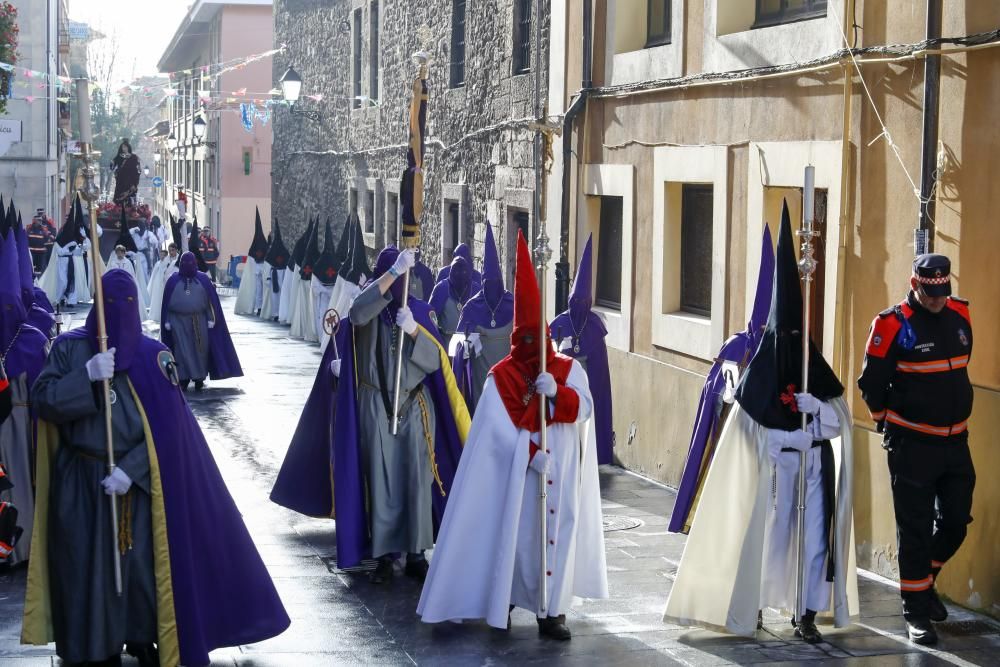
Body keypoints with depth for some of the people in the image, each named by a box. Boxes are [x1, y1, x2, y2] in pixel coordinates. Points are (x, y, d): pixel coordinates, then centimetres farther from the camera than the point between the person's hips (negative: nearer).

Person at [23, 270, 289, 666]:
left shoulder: (153, 356, -1)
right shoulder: (69, 348, 1)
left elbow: (166, 427, -7)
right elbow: (43, 402, -9)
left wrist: (129, 470, -17)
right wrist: (86, 376, -23)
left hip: (139, 484, 0)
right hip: (81, 484, 1)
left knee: (143, 566, 1)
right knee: (87, 567, 4)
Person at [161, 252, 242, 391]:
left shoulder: (203, 279, 5)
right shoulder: (173, 280, 5)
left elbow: (211, 301, 4)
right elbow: (166, 302, 6)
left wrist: (211, 319, -3)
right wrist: (167, 322, 1)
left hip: (199, 322, 1)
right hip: (179, 322, 0)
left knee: (200, 349, 2)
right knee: (182, 350, -4)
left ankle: (199, 378, 12)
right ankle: (184, 379, 0)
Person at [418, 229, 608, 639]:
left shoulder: (569, 369, 7)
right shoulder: (501, 376, 0)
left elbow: (583, 409, -7)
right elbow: (500, 427, -9)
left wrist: (555, 392, -24)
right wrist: (533, 455, -19)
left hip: (561, 471, 2)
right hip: (517, 471, -2)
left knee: (557, 532, -1)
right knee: (514, 531, 0)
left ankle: (552, 609, 3)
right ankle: (504, 601, 15)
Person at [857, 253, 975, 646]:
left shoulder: (960, 316, 4)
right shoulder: (894, 325, -14)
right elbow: (871, 383, -6)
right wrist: (890, 425, 4)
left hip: (955, 441, 6)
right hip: (912, 445, -5)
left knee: (956, 521, 10)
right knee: (915, 529, -1)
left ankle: (925, 580, 34)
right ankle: (916, 611, 9)